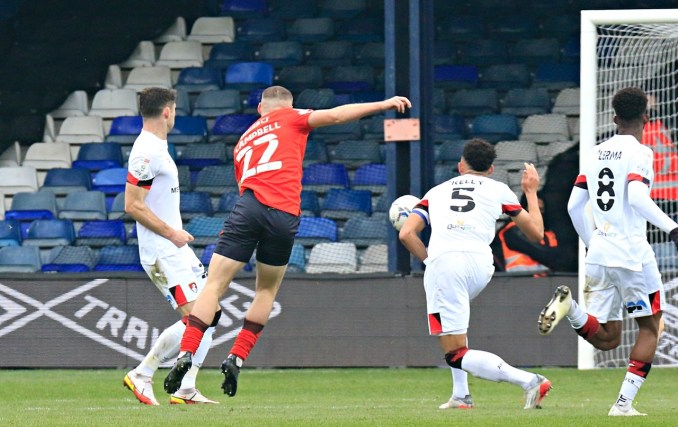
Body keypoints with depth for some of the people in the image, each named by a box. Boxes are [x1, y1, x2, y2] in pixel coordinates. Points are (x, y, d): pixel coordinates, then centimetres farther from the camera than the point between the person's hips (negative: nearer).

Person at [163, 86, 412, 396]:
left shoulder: (243, 142, 32)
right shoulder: (289, 118, 20)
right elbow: (334, 115, 9)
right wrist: (384, 104, 11)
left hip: (250, 207, 2)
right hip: (285, 216, -2)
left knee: (214, 286, 0)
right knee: (267, 291, 18)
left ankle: (186, 355, -16)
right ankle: (236, 360, 9)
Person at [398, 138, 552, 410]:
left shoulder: (437, 191, 25)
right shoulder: (498, 190, 21)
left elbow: (406, 233, 13)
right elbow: (536, 233, 24)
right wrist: (531, 192, 38)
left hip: (443, 262, -2)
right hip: (480, 262, 2)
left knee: (456, 355, -3)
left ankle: (528, 381, -22)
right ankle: (461, 395, 24)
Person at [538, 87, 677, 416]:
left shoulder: (595, 154, 13)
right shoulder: (639, 153, -6)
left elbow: (574, 206, 13)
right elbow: (637, 197, -23)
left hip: (598, 254, 6)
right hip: (631, 252, -6)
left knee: (606, 338, 11)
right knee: (650, 328, 9)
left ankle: (569, 307, -18)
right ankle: (624, 402, -3)